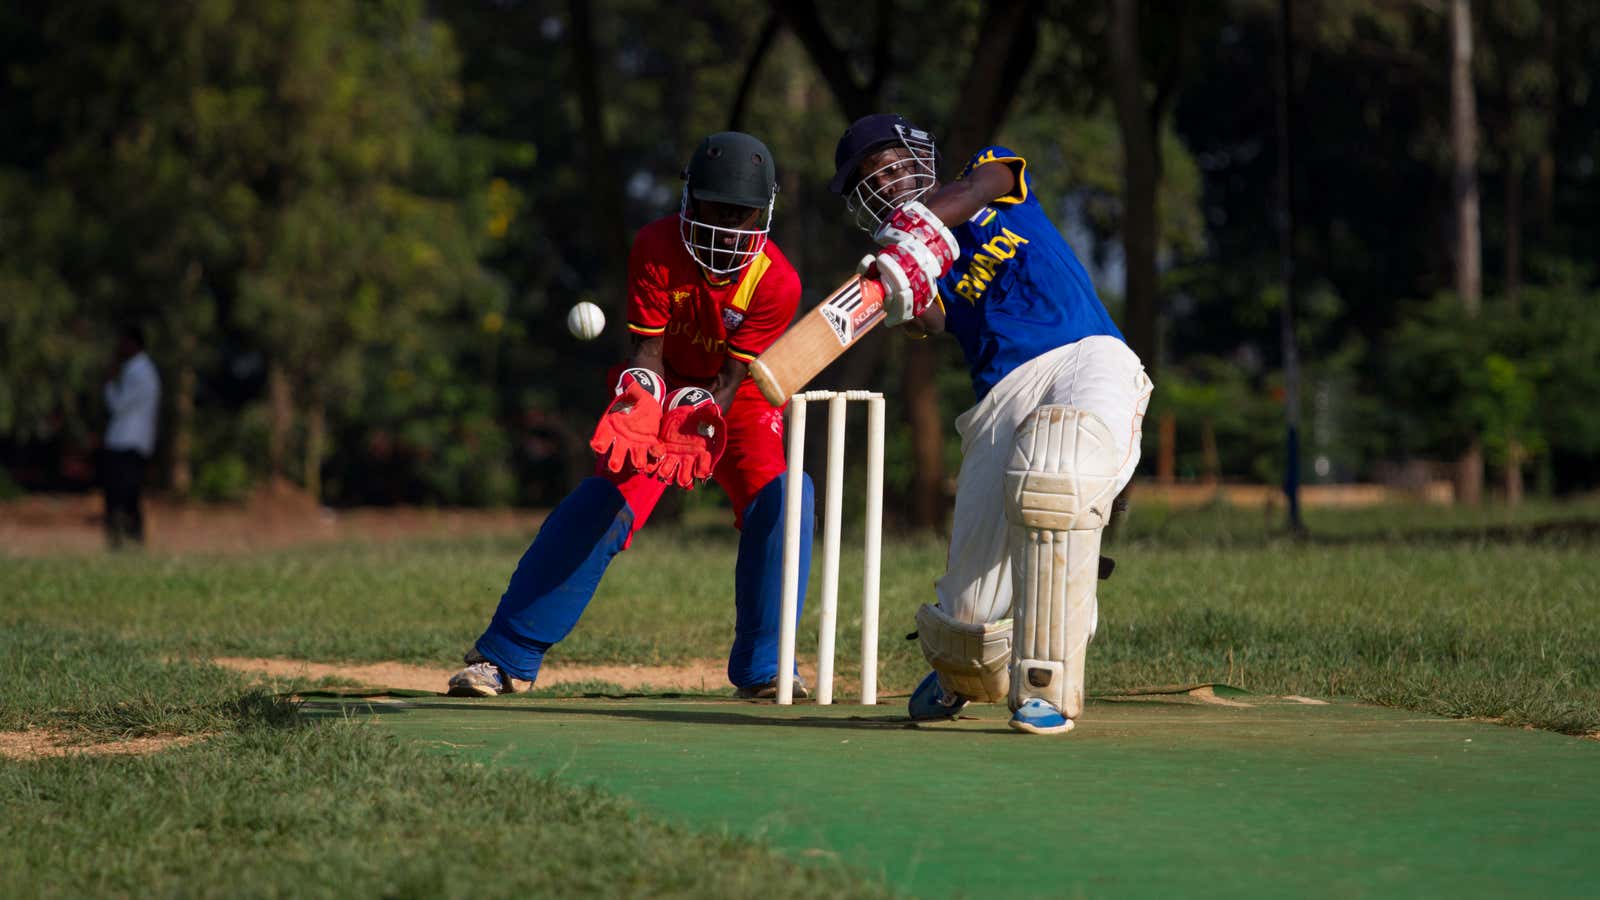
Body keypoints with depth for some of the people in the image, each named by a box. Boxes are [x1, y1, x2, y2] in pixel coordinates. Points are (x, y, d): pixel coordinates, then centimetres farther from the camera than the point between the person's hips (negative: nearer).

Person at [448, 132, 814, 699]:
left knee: (779, 500, -25)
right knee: (596, 508, -17)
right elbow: (648, 351, -21)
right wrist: (637, 399, -42)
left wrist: (701, 423, -42)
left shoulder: (776, 281, -22)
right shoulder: (657, 247, -21)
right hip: (666, 393, 0)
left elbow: (733, 377, -23)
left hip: (735, 401, 0)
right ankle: (505, 658, -10)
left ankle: (762, 670, -13)